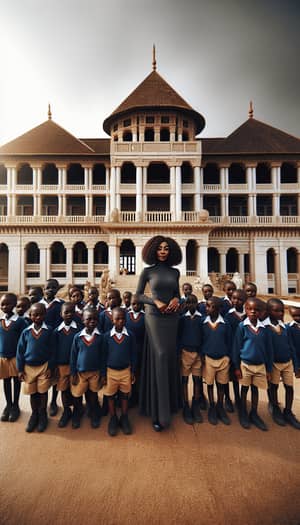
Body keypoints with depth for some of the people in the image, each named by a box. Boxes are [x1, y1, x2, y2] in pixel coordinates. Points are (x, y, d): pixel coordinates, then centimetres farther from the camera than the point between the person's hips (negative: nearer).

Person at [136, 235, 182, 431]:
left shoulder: (175, 272, 7)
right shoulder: (148, 271, -3)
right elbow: (138, 295, -1)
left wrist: (176, 299, -7)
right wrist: (155, 301, -15)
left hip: (172, 317, 4)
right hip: (154, 317, -4)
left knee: (171, 358, 11)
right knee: (159, 358, -6)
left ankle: (171, 402, 30)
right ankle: (160, 414, 4)